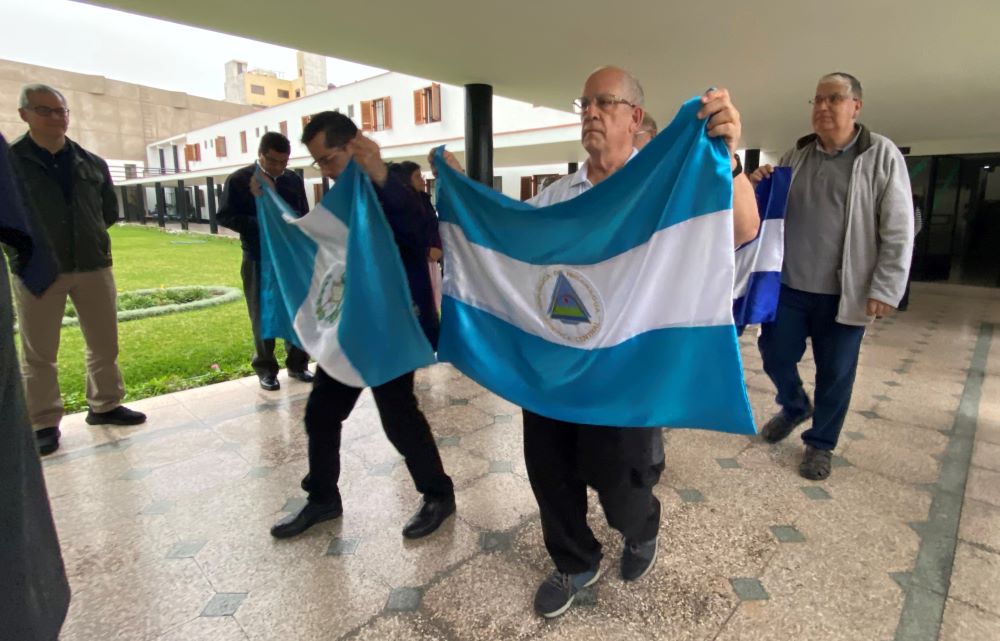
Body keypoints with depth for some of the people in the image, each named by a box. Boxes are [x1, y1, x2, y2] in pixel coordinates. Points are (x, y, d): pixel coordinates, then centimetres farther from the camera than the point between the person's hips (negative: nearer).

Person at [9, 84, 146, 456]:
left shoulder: (93, 165, 7)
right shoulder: (10, 160, -2)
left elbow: (110, 213, 15)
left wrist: (88, 238, 6)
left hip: (93, 266, 3)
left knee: (105, 343, 10)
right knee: (38, 352, 5)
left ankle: (104, 406, 26)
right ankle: (44, 424, 16)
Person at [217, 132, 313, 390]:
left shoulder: (294, 180, 8)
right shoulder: (239, 180, -2)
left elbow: (304, 215, 16)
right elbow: (224, 216, -6)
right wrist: (260, 225, -20)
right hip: (258, 260, -3)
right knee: (263, 316, 6)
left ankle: (297, 364, 22)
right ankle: (266, 370, 19)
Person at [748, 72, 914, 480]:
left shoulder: (881, 155, -5)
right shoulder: (796, 154, 7)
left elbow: (898, 231, -7)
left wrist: (885, 289, -13)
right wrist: (757, 188, -5)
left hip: (844, 292, -3)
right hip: (788, 285, 4)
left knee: (835, 373, 7)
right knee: (774, 354, 11)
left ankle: (820, 442, 27)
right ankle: (795, 407, 40)